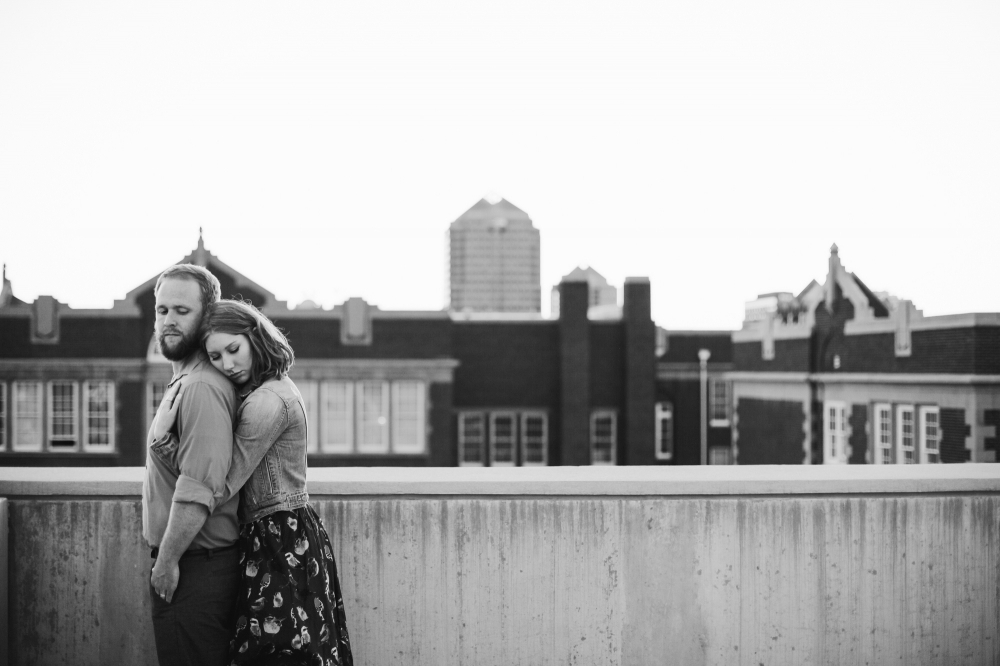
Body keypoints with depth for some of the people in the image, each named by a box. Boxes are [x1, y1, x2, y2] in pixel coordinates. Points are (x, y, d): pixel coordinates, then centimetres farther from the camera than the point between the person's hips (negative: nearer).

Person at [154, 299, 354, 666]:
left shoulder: (267, 402, -16)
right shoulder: (278, 388, 15)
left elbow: (221, 486, -19)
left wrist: (162, 433, -18)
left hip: (279, 544, -10)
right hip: (292, 536, 10)